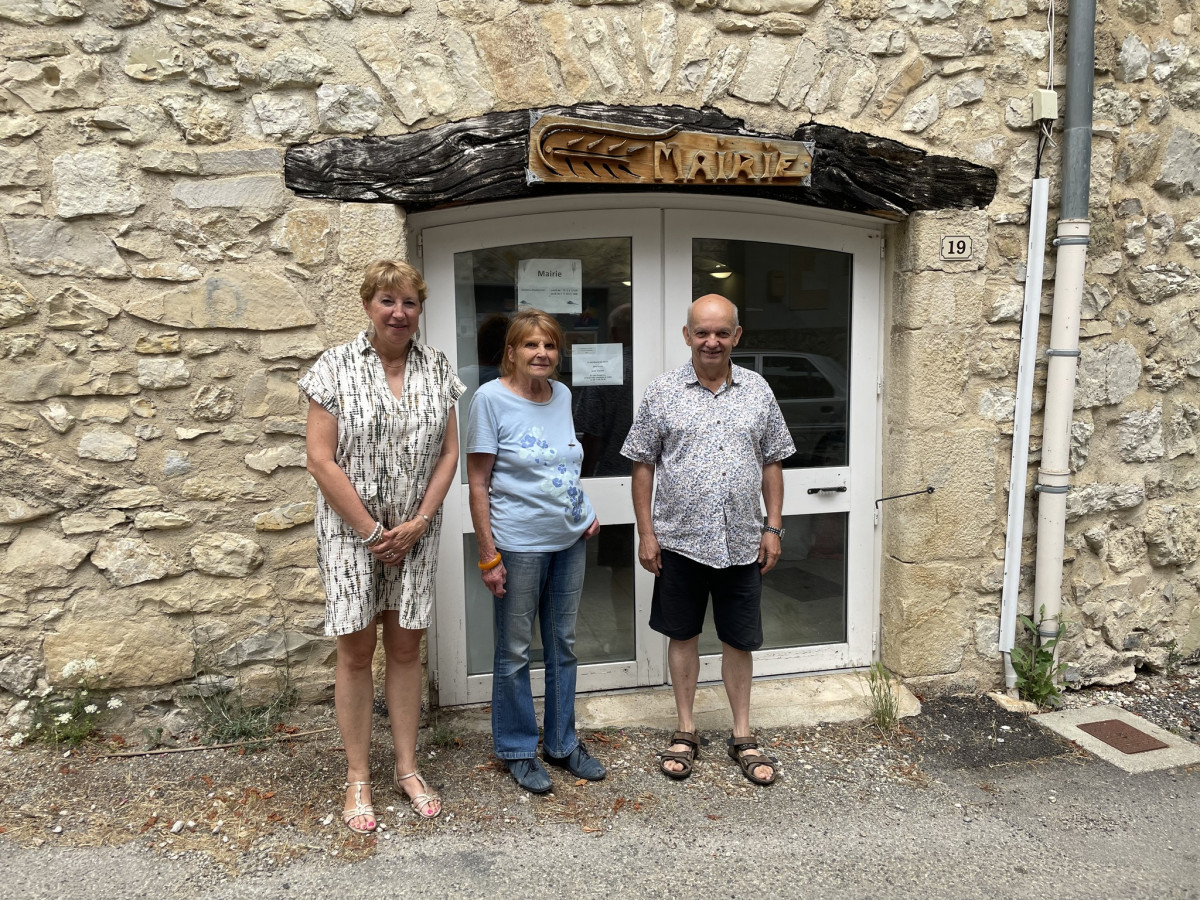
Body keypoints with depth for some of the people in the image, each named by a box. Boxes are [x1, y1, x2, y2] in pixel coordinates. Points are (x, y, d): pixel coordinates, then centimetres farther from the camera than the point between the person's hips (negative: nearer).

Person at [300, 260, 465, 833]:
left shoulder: (437, 369, 4)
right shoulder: (336, 368, -6)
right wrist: (372, 531, -11)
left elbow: (448, 453, 4)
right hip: (351, 530, -2)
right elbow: (321, 461, -10)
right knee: (356, 650, 4)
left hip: (415, 532, 3)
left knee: (406, 646, 10)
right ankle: (358, 779, 19)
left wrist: (419, 522, -6)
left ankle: (407, 768, 25)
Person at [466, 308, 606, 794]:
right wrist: (488, 555, -13)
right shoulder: (491, 398, -11)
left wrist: (586, 513, 8)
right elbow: (478, 483, -11)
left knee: (563, 644, 15)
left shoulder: (561, 394, 5)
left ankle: (562, 742, 31)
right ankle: (518, 750, 25)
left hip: (570, 539, 6)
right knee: (515, 651, 7)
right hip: (518, 544, -6)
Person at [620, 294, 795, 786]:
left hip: (741, 542, 2)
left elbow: (771, 462, 8)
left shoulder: (757, 390, 3)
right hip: (679, 540, -1)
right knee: (683, 635, 12)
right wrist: (646, 533, -5)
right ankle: (685, 731, 28)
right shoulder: (663, 391, -3)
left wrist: (773, 528, 2)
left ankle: (742, 736, 27)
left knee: (738, 640, 11)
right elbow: (643, 465, -1)